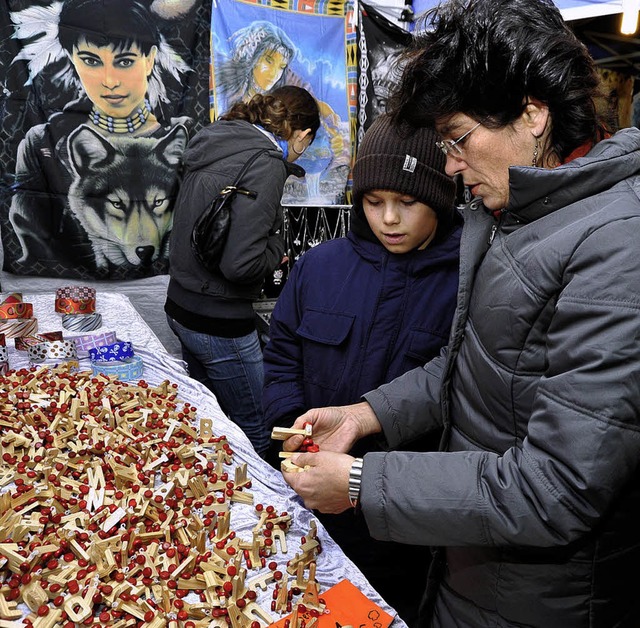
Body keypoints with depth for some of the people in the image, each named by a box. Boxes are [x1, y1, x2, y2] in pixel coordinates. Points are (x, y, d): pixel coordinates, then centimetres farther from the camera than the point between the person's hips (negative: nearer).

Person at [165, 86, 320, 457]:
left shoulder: (215, 144, 8)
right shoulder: (267, 164, -18)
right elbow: (240, 263, -26)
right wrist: (277, 247, -6)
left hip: (180, 306, 9)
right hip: (219, 324, -9)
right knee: (259, 438, 8)